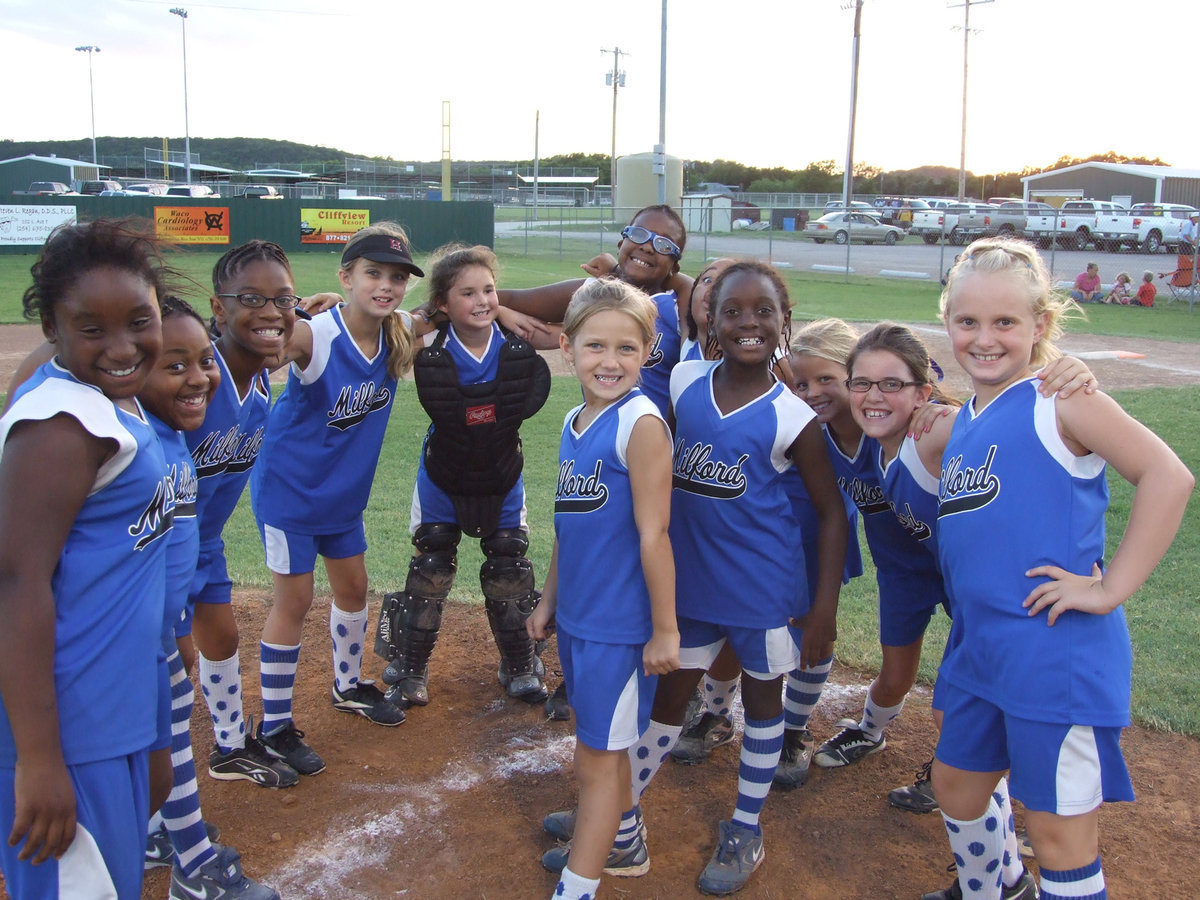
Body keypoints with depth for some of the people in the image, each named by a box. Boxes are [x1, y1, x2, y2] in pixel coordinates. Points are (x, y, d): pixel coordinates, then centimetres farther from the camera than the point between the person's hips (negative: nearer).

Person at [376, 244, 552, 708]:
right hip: (443, 479, -1)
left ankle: (519, 668, 32)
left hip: (503, 479, 1)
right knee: (429, 574, 7)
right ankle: (409, 670, 27)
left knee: (509, 575, 11)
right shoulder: (429, 351, -23)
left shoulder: (518, 343, -19)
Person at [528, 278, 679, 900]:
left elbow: (653, 535, -19)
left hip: (619, 625, -8)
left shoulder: (640, 423, -19)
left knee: (597, 759, 5)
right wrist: (549, 599, 18)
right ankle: (622, 846, 43)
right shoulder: (574, 422, 5)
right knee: (599, 745, 22)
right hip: (577, 616, 8)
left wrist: (665, 630, -16)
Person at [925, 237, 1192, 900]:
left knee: (1058, 832, 3)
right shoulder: (963, 421, 11)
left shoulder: (1061, 401, -11)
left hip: (1056, 652, -8)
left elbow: (1168, 475, -19)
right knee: (956, 785, 24)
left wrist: (1111, 588, -18)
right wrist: (926, 438, 8)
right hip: (979, 646, 8)